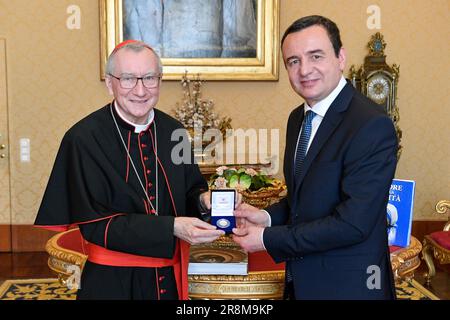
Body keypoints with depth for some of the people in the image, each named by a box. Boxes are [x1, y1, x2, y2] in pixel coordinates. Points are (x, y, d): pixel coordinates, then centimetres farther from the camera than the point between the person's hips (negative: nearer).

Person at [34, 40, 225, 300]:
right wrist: (171, 227, -27)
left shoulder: (174, 132, -2)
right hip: (112, 282, -4)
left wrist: (203, 199, -15)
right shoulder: (84, 138, -15)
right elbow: (94, 224, -18)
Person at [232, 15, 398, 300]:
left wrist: (268, 239, -18)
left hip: (348, 285, -6)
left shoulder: (372, 125, -21)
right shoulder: (297, 118, 4)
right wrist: (268, 217, -4)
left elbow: (353, 222, -24)